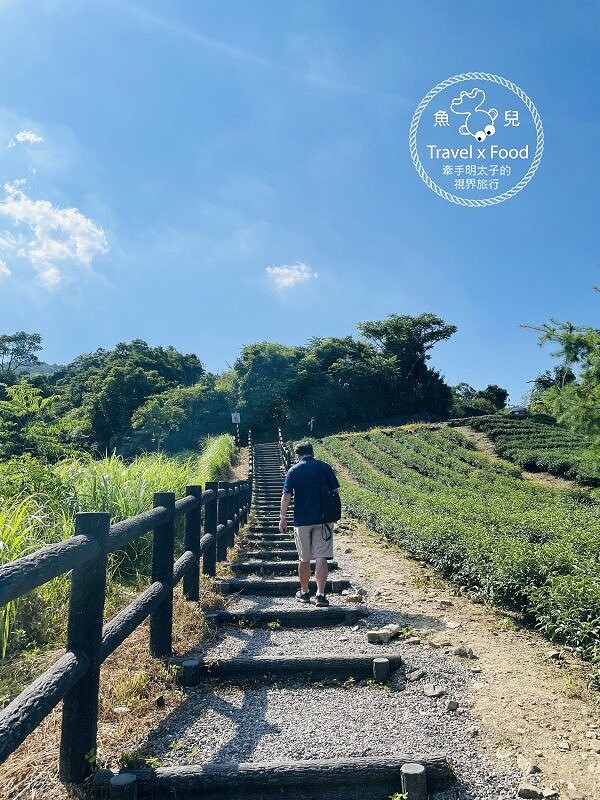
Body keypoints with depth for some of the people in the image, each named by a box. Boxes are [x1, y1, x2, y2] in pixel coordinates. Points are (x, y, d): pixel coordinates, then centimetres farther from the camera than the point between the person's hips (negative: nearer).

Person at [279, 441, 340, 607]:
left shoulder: (294, 470, -1)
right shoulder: (325, 467, 1)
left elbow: (286, 495, -7)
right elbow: (335, 491, 3)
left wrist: (282, 517, -3)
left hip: (302, 520, 0)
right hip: (322, 520, 0)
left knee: (304, 559, 14)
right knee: (321, 558, 0)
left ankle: (304, 592, 28)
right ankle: (320, 595, -8)